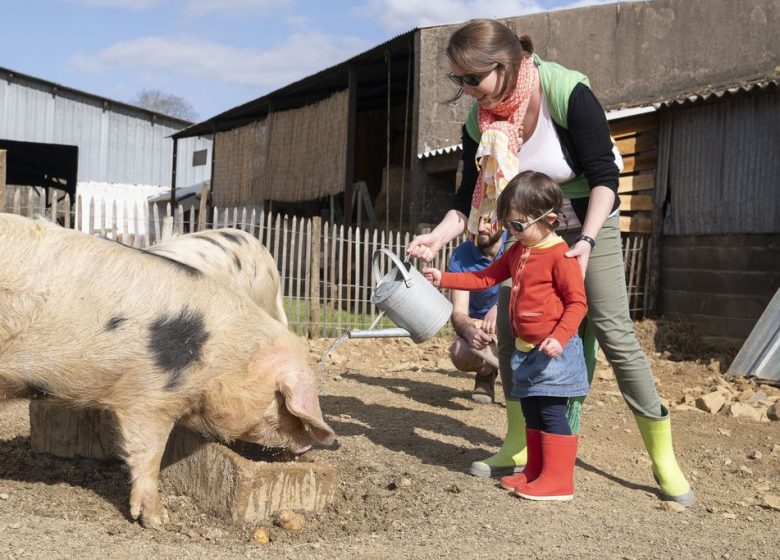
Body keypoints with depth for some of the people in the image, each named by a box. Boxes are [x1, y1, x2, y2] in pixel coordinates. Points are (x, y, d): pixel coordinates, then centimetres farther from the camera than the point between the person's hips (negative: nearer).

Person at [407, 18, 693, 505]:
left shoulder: (568, 93, -28)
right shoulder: (479, 120, -13)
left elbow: (604, 174, -24)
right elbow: (470, 197, -6)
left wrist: (586, 241, -36)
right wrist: (439, 236, -23)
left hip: (589, 225, -5)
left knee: (614, 333, -8)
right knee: (510, 328, -3)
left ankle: (663, 459, 4)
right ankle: (519, 447, 11)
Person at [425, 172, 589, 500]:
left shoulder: (559, 256, -15)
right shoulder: (518, 251, 12)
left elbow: (577, 302, -16)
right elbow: (485, 278, 19)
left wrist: (559, 337, -27)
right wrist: (444, 279, 12)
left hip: (553, 351, -9)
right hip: (525, 350, 9)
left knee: (552, 413, -6)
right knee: (531, 413, 14)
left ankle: (558, 481, -1)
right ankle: (535, 472, 23)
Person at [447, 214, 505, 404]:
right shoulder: (461, 256, -10)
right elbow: (458, 312, -16)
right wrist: (469, 331, -40)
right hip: (479, 326, 1)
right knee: (460, 353, -31)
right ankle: (486, 374, 9)